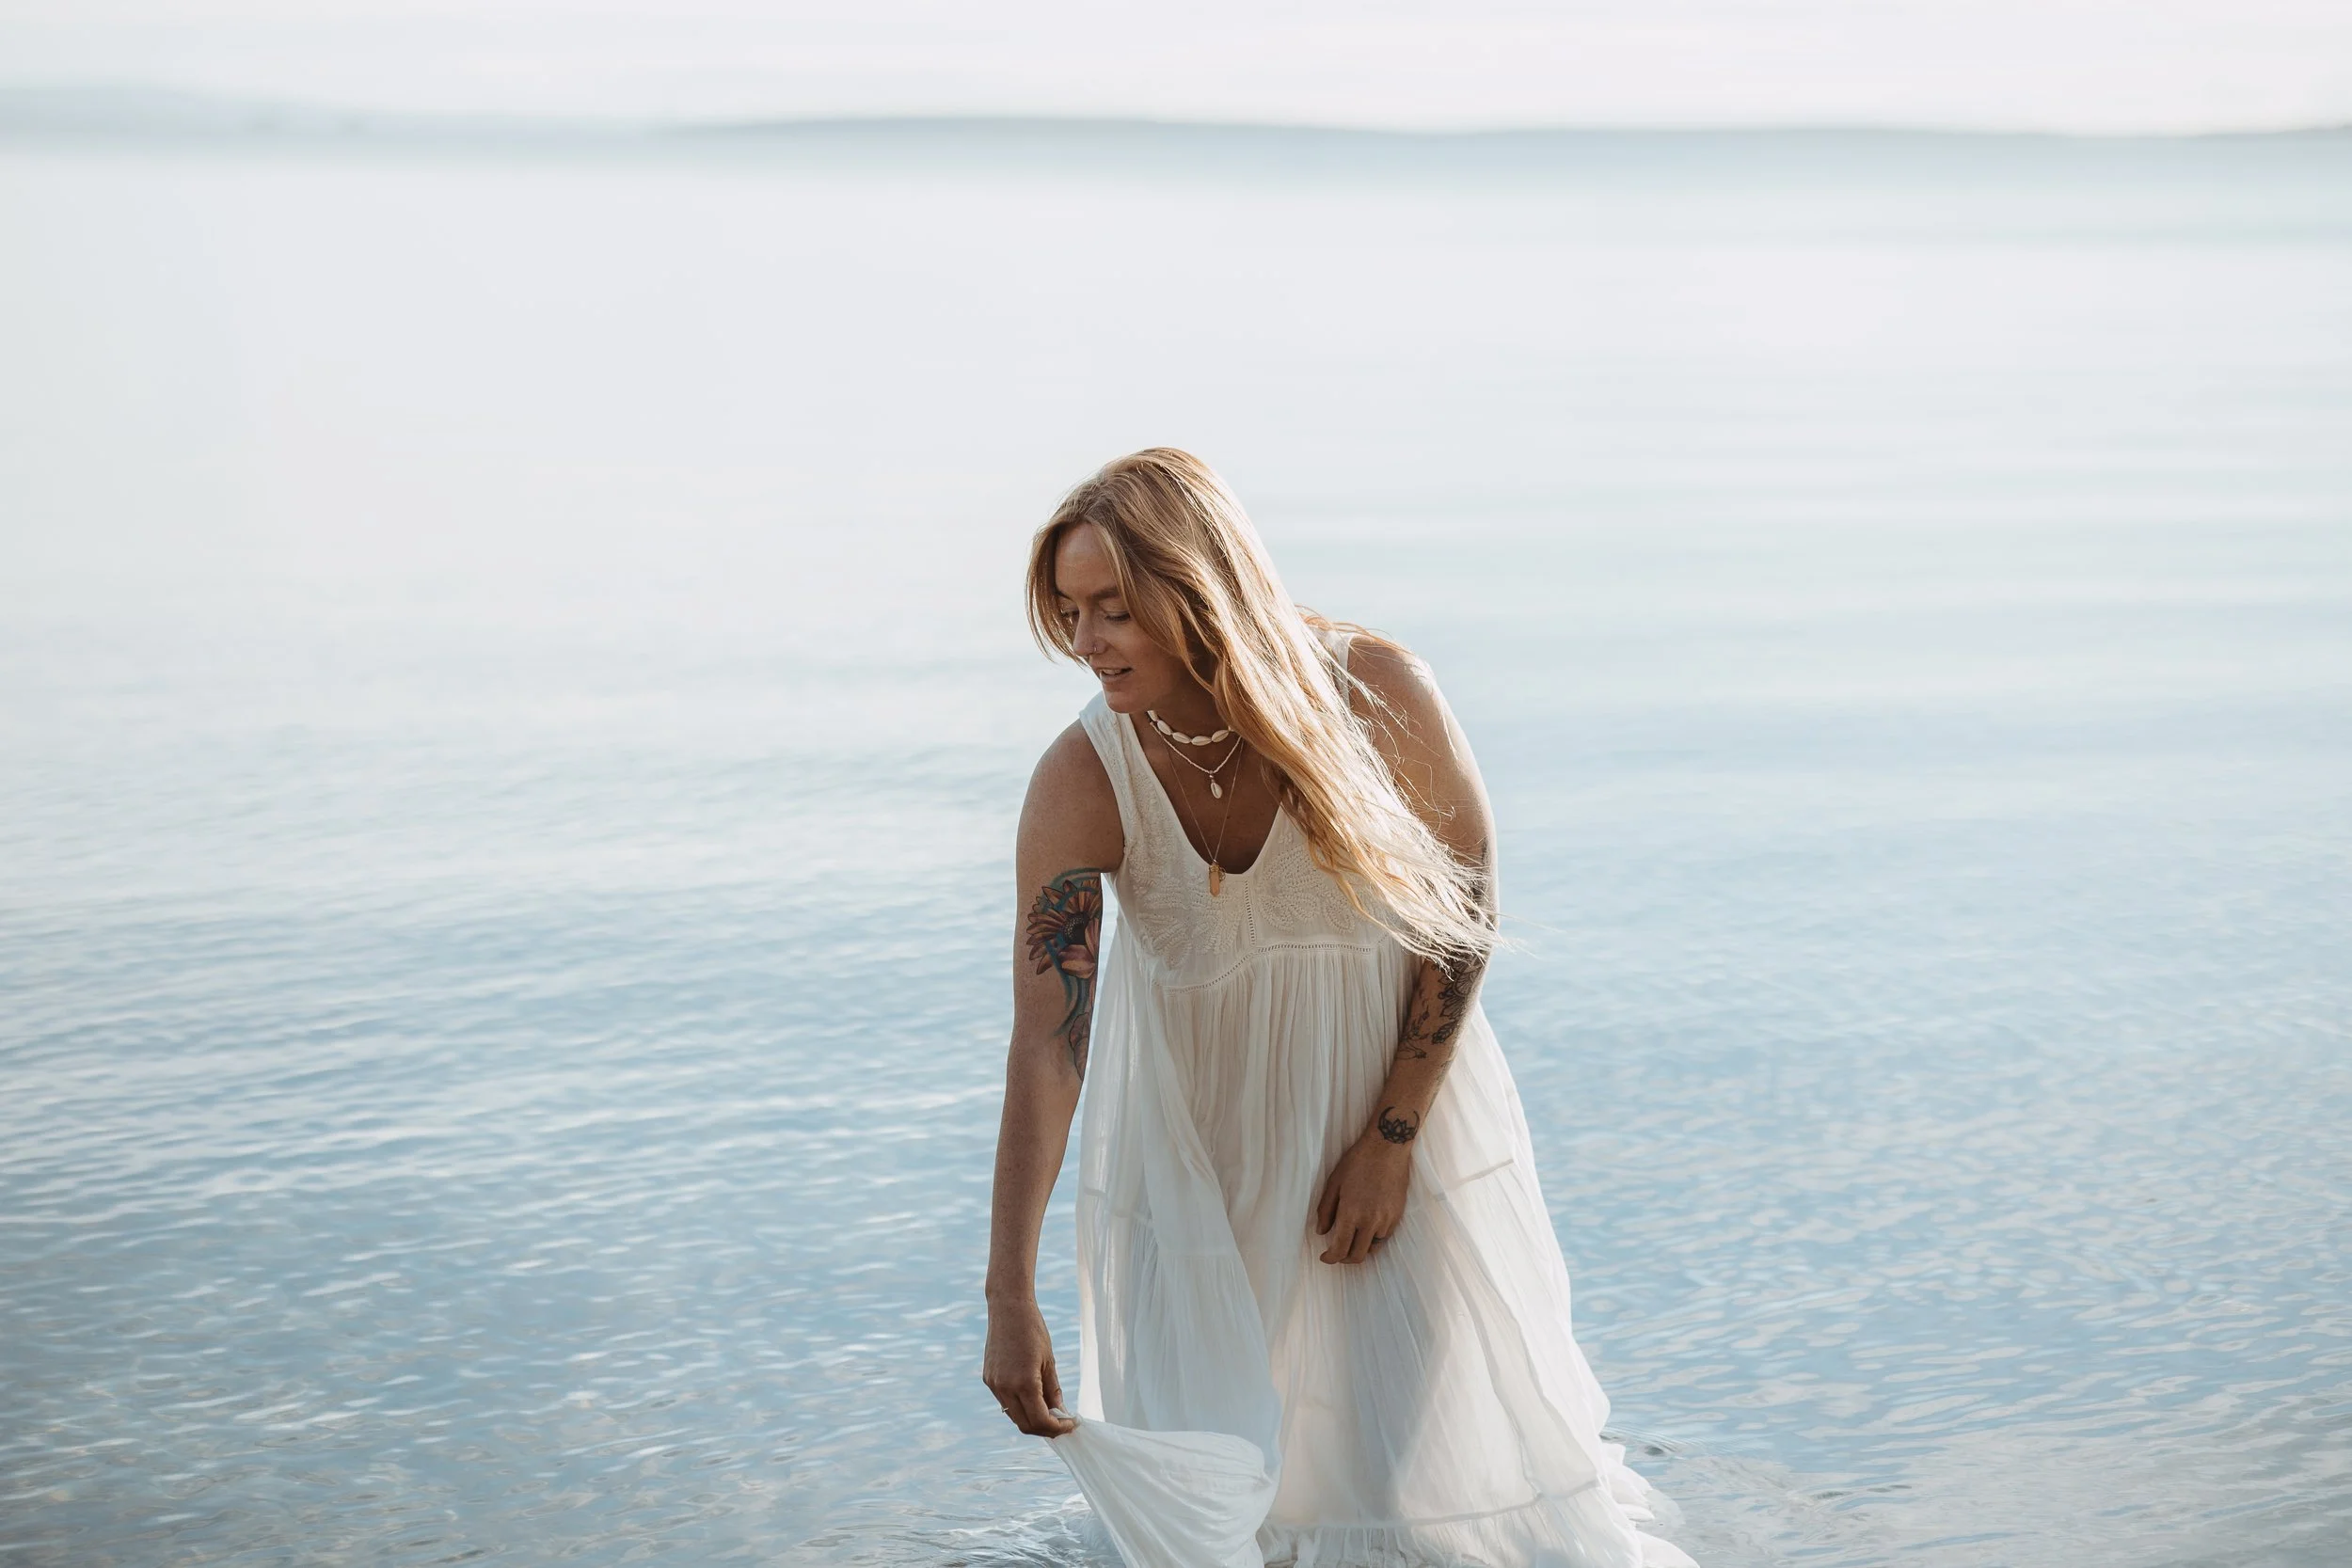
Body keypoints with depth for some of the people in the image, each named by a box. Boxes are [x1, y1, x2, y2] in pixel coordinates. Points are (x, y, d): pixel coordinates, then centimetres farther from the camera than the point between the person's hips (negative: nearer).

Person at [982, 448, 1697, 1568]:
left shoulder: (1379, 698, -23)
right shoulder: (1081, 784, -23)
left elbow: (1465, 907, -10)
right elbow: (1043, 1046, -26)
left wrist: (1394, 1137, -12)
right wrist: (1009, 1301, -31)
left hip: (1397, 1084, 0)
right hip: (1199, 1123, 0)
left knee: (1455, 1413, 5)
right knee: (1208, 1466, 5)